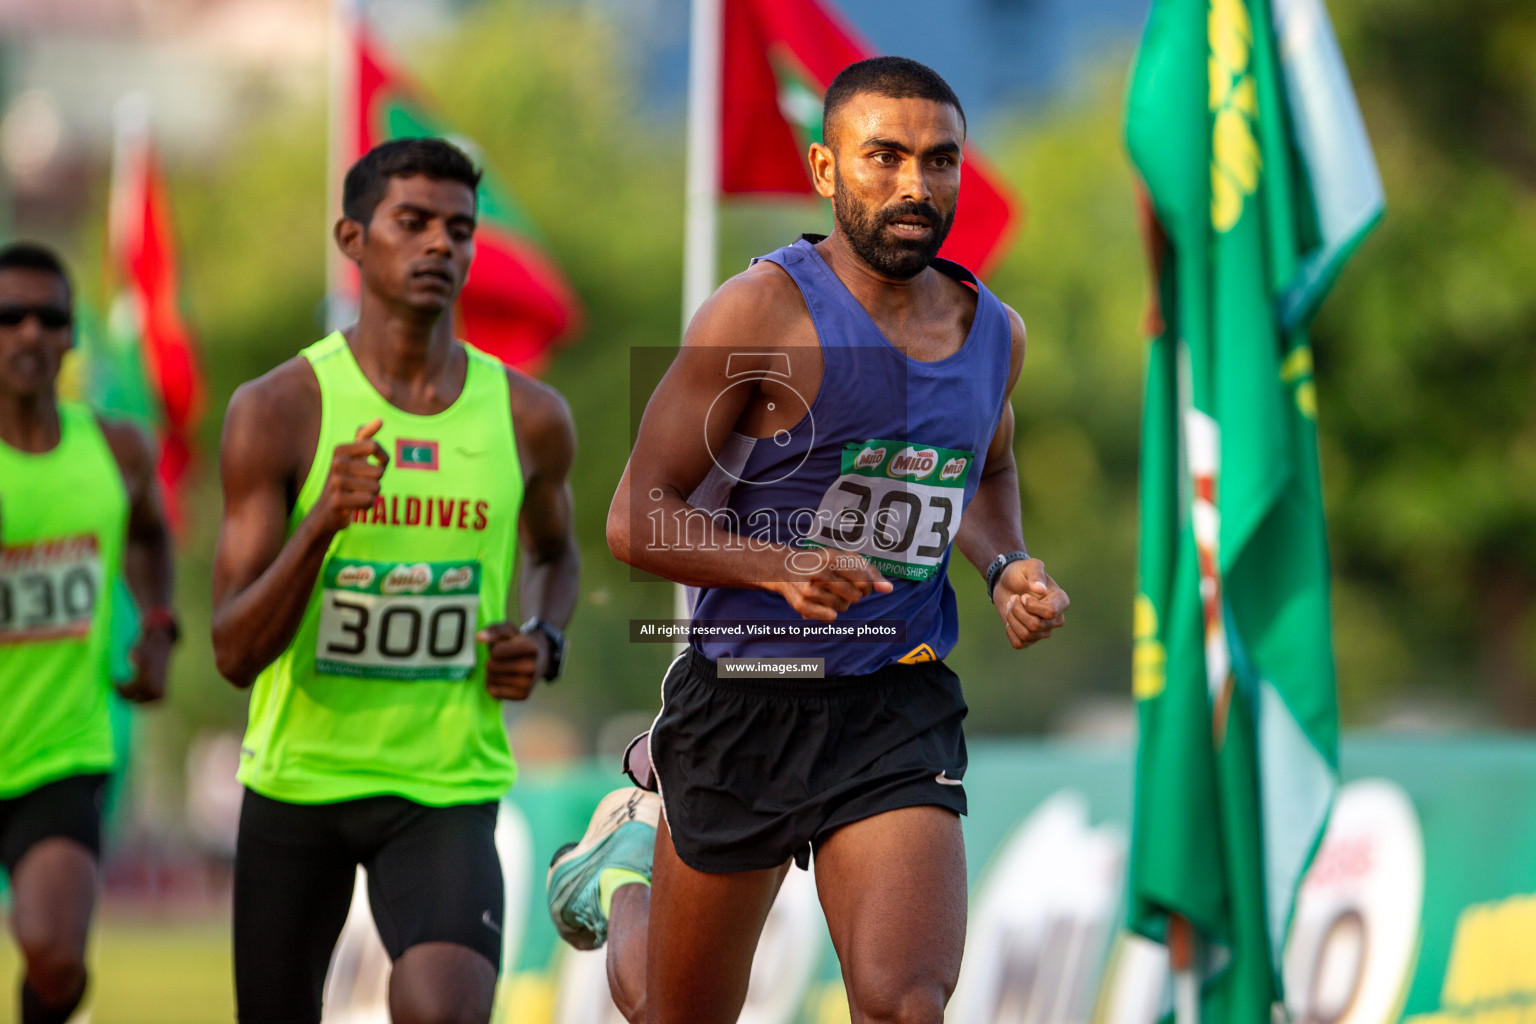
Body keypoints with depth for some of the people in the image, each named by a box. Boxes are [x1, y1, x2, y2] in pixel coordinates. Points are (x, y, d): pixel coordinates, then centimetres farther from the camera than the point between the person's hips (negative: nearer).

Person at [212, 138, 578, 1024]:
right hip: (300, 776, 0)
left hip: (448, 786, 0)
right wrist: (319, 525, -29)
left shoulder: (530, 418, -1)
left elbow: (555, 552, 23)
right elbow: (235, 653, -12)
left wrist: (544, 642, 0)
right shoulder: (278, 411, -9)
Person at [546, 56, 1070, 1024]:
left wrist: (1007, 566, 7)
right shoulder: (763, 311, -14)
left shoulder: (993, 332, 5)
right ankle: (622, 869, 51)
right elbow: (639, 519, -12)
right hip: (744, 701, -3)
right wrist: (784, 566, -29)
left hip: (901, 716, 3)